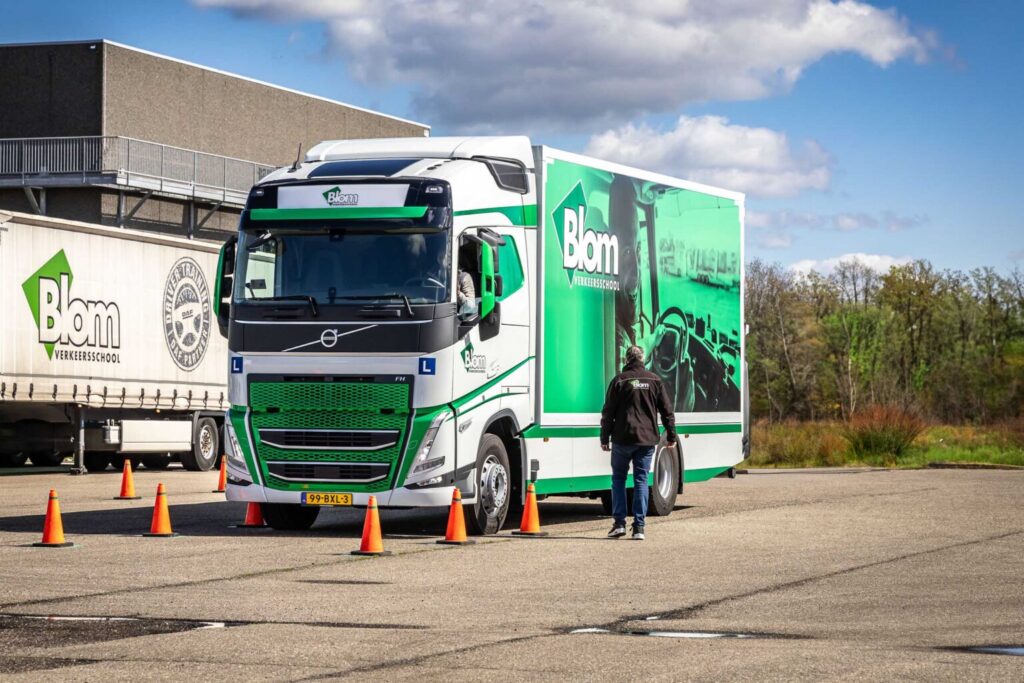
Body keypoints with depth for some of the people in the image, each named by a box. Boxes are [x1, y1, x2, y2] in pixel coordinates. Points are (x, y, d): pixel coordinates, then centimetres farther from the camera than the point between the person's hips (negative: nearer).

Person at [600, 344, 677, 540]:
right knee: (641, 481, 5)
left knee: (618, 478, 11)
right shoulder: (654, 380, 6)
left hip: (622, 438, -2)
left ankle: (619, 523, 3)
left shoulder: (620, 380, -1)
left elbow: (608, 412, -1)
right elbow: (667, 410, 8)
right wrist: (671, 436, 16)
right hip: (647, 439, 2)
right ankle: (639, 527, -1)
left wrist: (604, 438, 6)